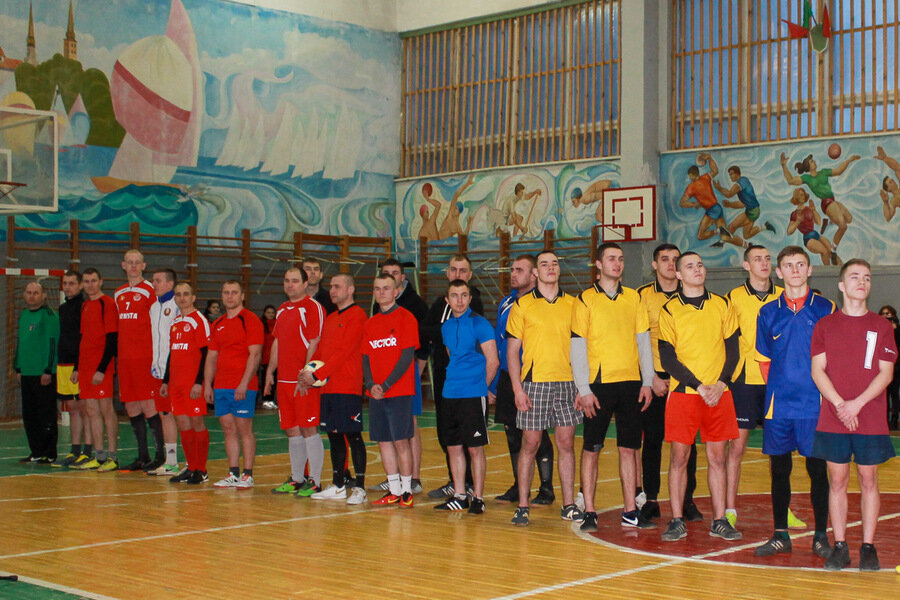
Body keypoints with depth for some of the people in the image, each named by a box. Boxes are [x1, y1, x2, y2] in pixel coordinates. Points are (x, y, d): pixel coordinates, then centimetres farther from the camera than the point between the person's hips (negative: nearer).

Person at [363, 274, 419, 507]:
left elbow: (408, 355, -11)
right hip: (376, 393, 6)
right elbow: (366, 358, 12)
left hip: (399, 391, -6)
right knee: (383, 441, 8)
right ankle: (394, 490, 17)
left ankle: (407, 490, 6)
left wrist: (386, 385, -15)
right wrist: (370, 384, -6)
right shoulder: (370, 323, 14)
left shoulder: (405, 317, -4)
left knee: (401, 441, -4)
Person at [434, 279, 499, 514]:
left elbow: (493, 361, -8)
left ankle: (478, 498, 4)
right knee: (453, 446, 9)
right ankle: (459, 496, 18)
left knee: (475, 447, -3)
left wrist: (481, 387, 0)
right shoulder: (446, 326, 12)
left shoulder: (479, 323, -7)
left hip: (474, 395, -6)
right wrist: (455, 382, 15)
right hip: (450, 394, 6)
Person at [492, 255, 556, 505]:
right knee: (513, 435, 11)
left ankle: (546, 489, 9)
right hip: (507, 378, 7)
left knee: (538, 437, -1)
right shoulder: (506, 303, 12)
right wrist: (493, 383, 14)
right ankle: (518, 487, 22)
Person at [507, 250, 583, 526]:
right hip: (534, 382, -2)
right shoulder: (522, 305, 2)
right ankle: (522, 506, 9)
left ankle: (569, 505, 12)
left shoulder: (572, 304, 10)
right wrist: (517, 388, -8)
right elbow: (512, 350, 1)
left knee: (566, 443, 4)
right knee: (530, 444, 1)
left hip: (567, 383, 2)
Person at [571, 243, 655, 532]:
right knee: (591, 449, 0)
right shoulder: (585, 300, -1)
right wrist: (584, 390, -10)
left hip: (631, 383, 4)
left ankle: (630, 512, 13)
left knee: (629, 448, 7)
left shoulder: (633, 298, 11)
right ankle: (589, 512, 6)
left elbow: (643, 341, 12)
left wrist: (647, 382, 3)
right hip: (599, 384, -4)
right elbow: (577, 347, -4)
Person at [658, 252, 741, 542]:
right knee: (679, 456, -1)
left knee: (717, 457, 5)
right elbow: (667, 358, -4)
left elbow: (732, 348, 8)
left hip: (719, 394, 2)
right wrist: (699, 386, -11)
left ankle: (720, 521, 12)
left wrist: (721, 383, -7)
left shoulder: (721, 305, 8)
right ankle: (676, 521, 6)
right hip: (683, 393, -2)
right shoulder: (670, 310, 0)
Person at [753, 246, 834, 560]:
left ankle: (820, 536, 11)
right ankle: (780, 535, 15)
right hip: (779, 404, 2)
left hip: (815, 404, -2)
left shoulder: (826, 309, 3)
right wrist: (777, 388, 4)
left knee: (818, 468, 1)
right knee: (779, 469, 6)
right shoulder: (768, 313, 9)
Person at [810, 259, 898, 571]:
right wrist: (839, 404, -12)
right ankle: (839, 546, 11)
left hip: (871, 419, 0)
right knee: (837, 481, 4)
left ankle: (868, 547, 11)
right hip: (832, 419, 1)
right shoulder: (825, 325, 6)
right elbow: (817, 370, 1)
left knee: (869, 481, 4)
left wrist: (857, 403, -13)